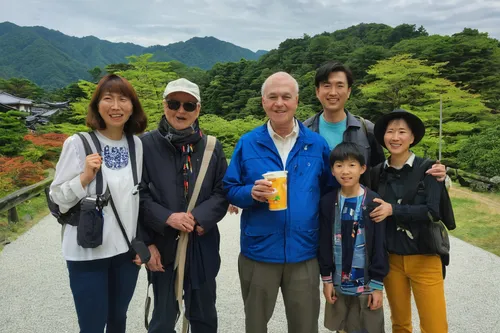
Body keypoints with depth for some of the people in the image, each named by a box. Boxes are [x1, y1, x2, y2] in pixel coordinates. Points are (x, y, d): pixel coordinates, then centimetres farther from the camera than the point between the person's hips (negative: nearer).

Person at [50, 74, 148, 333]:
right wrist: (85, 177, -24)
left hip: (126, 250, 4)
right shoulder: (78, 144, -11)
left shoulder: (137, 145, 1)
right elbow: (58, 198, -7)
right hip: (88, 252, -4)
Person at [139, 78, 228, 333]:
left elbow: (222, 193, 1)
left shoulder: (212, 147, 3)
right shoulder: (147, 144, -6)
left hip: (202, 247, 3)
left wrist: (198, 218, -14)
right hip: (163, 246, -2)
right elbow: (140, 195, -6)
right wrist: (167, 218, -18)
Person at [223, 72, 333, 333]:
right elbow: (230, 190, 0)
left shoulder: (317, 144, 1)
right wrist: (251, 193, -21)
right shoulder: (247, 144, -2)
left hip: (304, 252, 1)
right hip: (258, 251, 0)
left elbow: (329, 192, 8)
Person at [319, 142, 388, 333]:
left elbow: (380, 246, -8)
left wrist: (377, 284, -8)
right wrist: (326, 279, 2)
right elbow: (324, 244, 2)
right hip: (339, 283, 3)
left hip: (366, 283, -2)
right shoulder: (328, 202, -2)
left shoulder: (373, 202, -10)